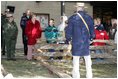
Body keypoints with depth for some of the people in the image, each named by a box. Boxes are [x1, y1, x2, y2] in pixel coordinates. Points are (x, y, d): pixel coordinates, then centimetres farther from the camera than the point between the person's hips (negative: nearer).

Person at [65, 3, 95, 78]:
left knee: (76, 61, 6)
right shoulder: (89, 18, 0)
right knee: (88, 61, 11)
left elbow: (68, 31, -5)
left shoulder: (72, 18, -9)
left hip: (76, 43, -2)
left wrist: (68, 40, 12)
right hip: (86, 43, 2)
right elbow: (92, 31, 7)